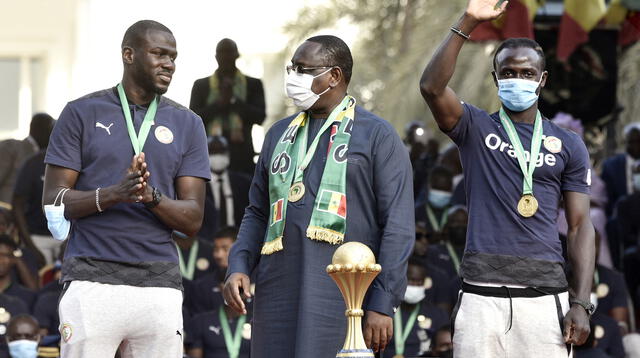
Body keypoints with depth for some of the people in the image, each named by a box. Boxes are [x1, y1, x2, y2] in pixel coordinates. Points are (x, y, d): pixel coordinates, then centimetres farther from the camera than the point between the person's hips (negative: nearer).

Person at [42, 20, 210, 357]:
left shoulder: (187, 124, 12)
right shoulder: (82, 113, 6)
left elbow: (192, 221, 8)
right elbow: (53, 201, 1)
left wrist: (152, 198, -14)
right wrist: (113, 194, -16)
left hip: (159, 283, 2)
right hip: (92, 279, -2)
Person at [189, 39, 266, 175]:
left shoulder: (253, 84, 12)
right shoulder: (201, 86, 14)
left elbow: (259, 117, 1)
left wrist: (233, 100, -9)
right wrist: (219, 103, -8)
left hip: (241, 155, 0)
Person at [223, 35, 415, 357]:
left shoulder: (377, 135, 2)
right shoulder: (281, 134, 20)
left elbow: (398, 226, -4)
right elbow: (257, 213, 23)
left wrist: (383, 304, -11)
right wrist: (239, 267, 4)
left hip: (342, 294, -5)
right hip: (278, 292, 5)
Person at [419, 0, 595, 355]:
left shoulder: (568, 145, 12)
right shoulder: (476, 128, 9)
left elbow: (580, 226, 9)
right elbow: (432, 87, -10)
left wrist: (581, 304, -1)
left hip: (545, 294, 1)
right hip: (482, 294, -1)